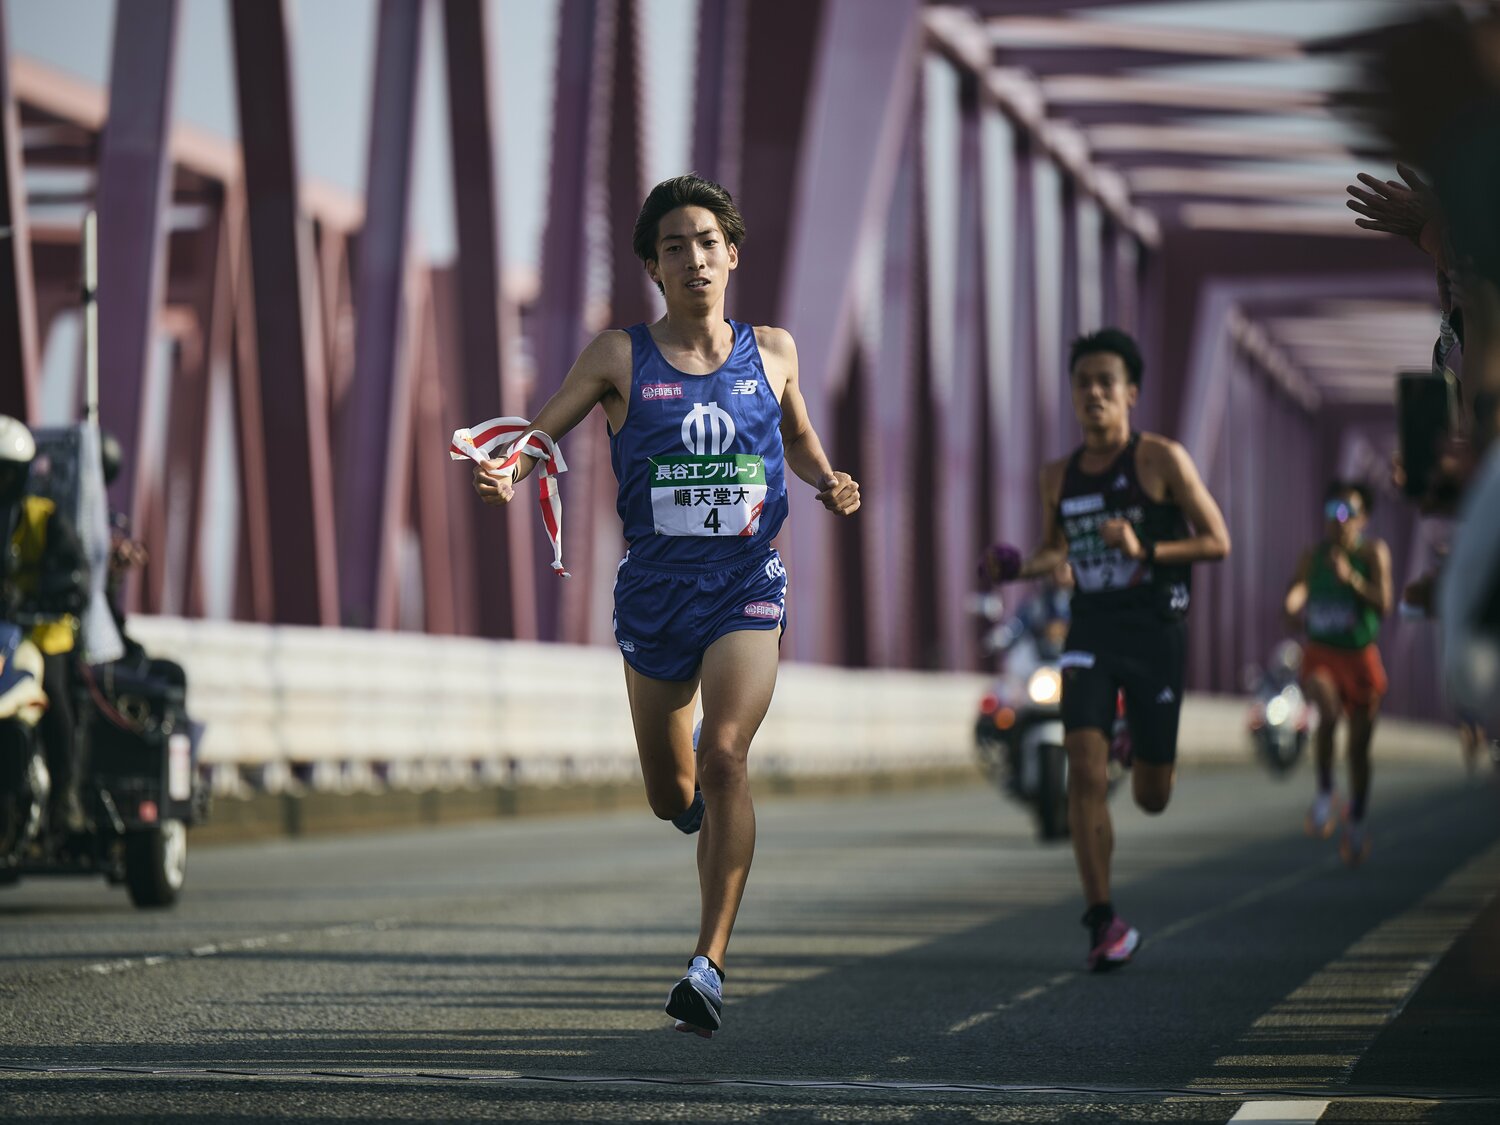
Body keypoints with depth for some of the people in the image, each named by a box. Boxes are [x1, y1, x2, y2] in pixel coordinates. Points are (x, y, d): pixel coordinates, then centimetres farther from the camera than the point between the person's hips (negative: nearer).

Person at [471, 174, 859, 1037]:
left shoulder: (773, 352, 6)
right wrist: (508, 476, -23)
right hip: (655, 591, 1)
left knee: (724, 752, -23)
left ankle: (710, 965, -20)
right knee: (671, 796, 10)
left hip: (748, 585, -1)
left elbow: (799, 438, 23)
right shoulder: (622, 357, 0)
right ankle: (716, 822, 50)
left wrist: (829, 483, 2)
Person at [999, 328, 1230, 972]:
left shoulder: (1161, 460, -5)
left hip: (1154, 631, -2)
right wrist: (1021, 569, 1)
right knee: (1083, 768, -17)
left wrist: (1145, 550, -20)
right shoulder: (1059, 477, 8)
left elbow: (1218, 542, -5)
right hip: (1090, 629, 2)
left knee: (1151, 797, 5)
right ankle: (1104, 924, -14)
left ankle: (1145, 752, 46)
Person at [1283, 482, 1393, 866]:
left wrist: (1351, 577, -29)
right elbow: (1293, 597, -1)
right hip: (1321, 653, 0)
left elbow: (1383, 604, -15)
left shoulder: (1373, 552, -5)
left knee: (1359, 746, 8)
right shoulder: (1313, 556, -2)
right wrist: (1295, 606, -24)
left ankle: (1357, 824, 25)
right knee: (1328, 713, -31)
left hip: (1361, 656, 0)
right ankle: (1325, 794, -16)